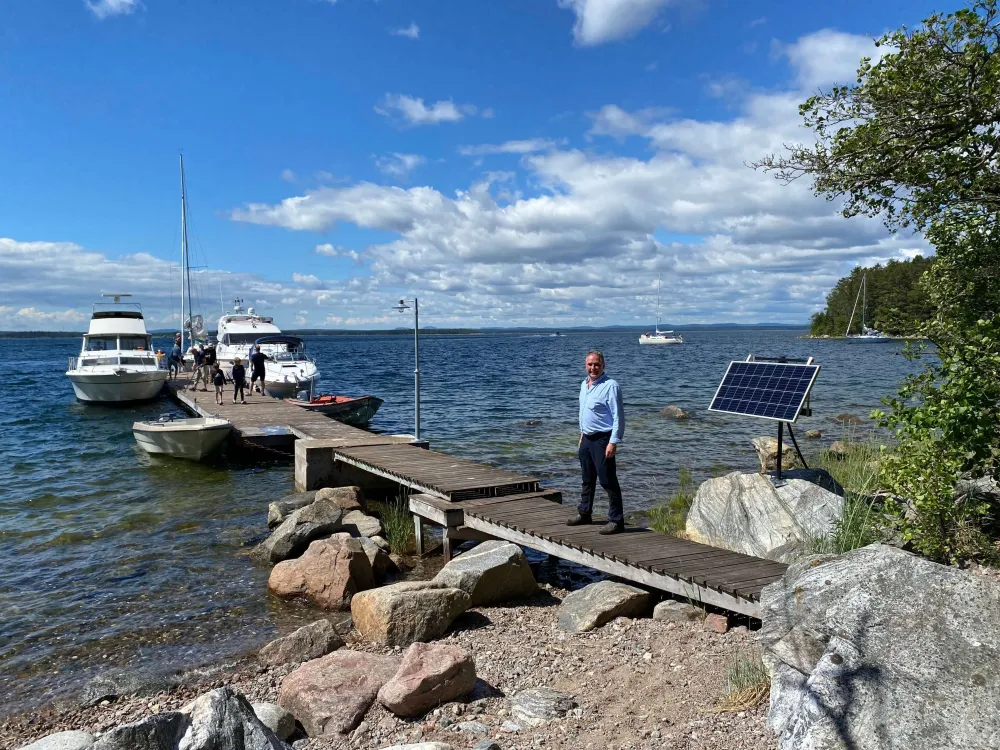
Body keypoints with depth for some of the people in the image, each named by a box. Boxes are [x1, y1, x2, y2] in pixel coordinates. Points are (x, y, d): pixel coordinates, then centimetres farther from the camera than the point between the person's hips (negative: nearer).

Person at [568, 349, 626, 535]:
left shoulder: (610, 386, -15)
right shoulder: (584, 384, 11)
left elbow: (618, 417, -18)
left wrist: (613, 442, -22)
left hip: (602, 439, -8)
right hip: (586, 438, 8)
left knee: (608, 481, -5)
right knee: (587, 480, 19)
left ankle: (617, 520, 2)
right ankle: (584, 513, 32)